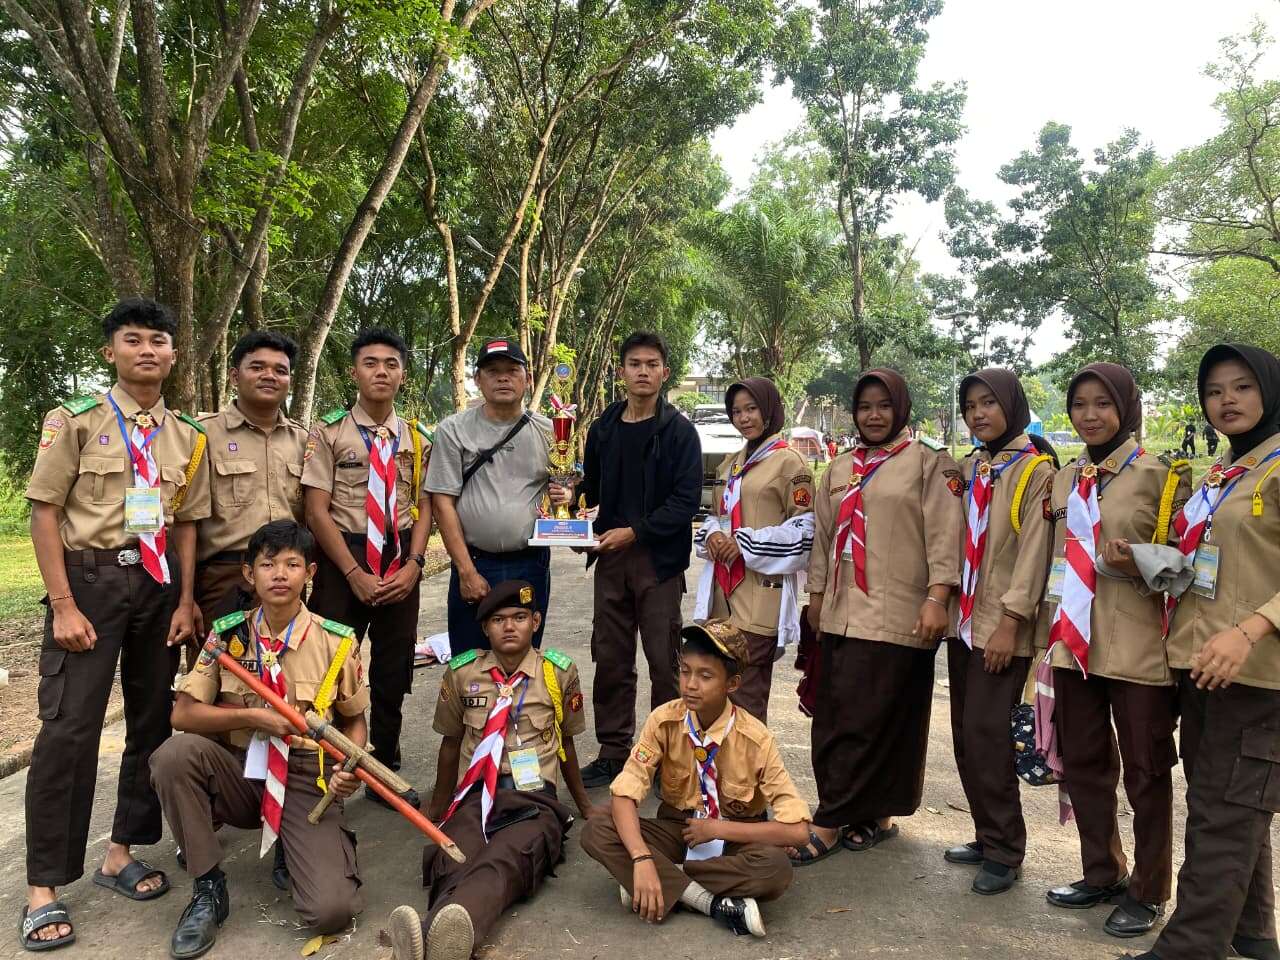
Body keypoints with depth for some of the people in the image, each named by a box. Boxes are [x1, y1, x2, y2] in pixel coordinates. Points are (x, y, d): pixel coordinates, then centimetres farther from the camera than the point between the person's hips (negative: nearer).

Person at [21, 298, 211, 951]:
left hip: (158, 582, 5)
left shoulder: (187, 436, 10)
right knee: (69, 726, -6)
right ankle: (44, 887, 5)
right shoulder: (76, 419, -2)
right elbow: (45, 511, -5)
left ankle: (122, 853, 24)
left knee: (153, 720, 9)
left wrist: (185, 601, 4)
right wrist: (63, 603, -12)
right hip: (89, 576, -4)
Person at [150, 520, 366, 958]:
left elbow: (355, 720, 5)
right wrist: (252, 716, -16)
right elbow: (183, 713, -4)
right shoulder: (228, 634, -2)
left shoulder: (337, 642, -5)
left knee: (331, 911, -24)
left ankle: (307, 848, 13)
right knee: (176, 753, -31)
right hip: (240, 772, 3)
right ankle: (208, 887, -12)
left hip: (308, 779, -2)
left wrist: (348, 767, -15)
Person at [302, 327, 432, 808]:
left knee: (394, 671, 10)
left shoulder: (417, 439, 8)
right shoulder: (329, 433, -3)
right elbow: (317, 510, -8)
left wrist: (412, 565, -10)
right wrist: (354, 573, -13)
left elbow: (423, 507, 5)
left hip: (401, 564, 3)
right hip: (341, 558, -3)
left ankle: (385, 773, 24)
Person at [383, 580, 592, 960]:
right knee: (453, 866, -34)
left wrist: (584, 805, 30)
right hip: (476, 797, 2)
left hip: (534, 800, -2)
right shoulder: (461, 673, 8)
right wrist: (439, 805, 33)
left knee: (504, 863, -37)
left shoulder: (560, 672, 6)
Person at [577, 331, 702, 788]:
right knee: (609, 658, 10)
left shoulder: (679, 431, -4)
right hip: (611, 557, 5)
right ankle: (613, 751, 23)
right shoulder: (604, 428, 10)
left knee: (664, 661, 2)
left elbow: (686, 501, -11)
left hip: (659, 558, -4)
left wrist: (635, 532, -17)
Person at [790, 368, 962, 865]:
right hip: (842, 611, 6)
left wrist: (936, 598, -14)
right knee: (835, 717, 6)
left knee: (865, 720, -6)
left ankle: (829, 824, 3)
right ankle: (874, 816, 20)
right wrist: (816, 595, 16)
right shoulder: (840, 469, 16)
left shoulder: (927, 462, 0)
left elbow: (944, 533, -7)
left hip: (897, 614, -6)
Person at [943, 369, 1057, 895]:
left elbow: (1034, 548, -13)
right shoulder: (968, 468, 12)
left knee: (985, 733, -8)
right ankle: (987, 836, 23)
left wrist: (1011, 620, -18)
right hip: (963, 620, 7)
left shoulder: (1035, 469, -7)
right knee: (965, 734, 10)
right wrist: (943, 602, 8)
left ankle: (1005, 850, 7)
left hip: (1003, 625, -7)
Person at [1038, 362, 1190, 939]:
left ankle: (1147, 891, 24)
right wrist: (1049, 629, 16)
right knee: (1082, 762, 14)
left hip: (1137, 647, -5)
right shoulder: (1064, 480, 11)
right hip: (1074, 643, 6)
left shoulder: (1161, 475, -6)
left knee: (1145, 772, 7)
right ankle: (1101, 874, 32)